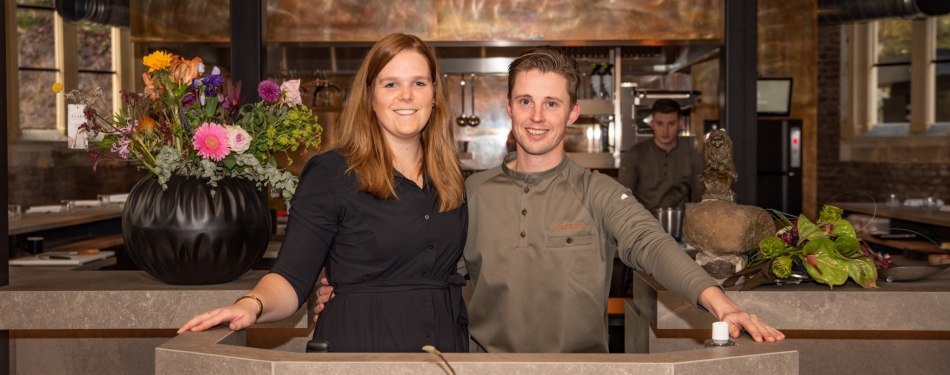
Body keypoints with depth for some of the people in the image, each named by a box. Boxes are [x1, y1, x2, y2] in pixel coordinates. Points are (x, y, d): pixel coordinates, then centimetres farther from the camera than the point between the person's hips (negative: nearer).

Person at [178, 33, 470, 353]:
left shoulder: (452, 177, 6)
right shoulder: (329, 173, -8)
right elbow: (292, 278, -14)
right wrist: (251, 305, -32)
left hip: (448, 350, 5)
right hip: (357, 350, -4)